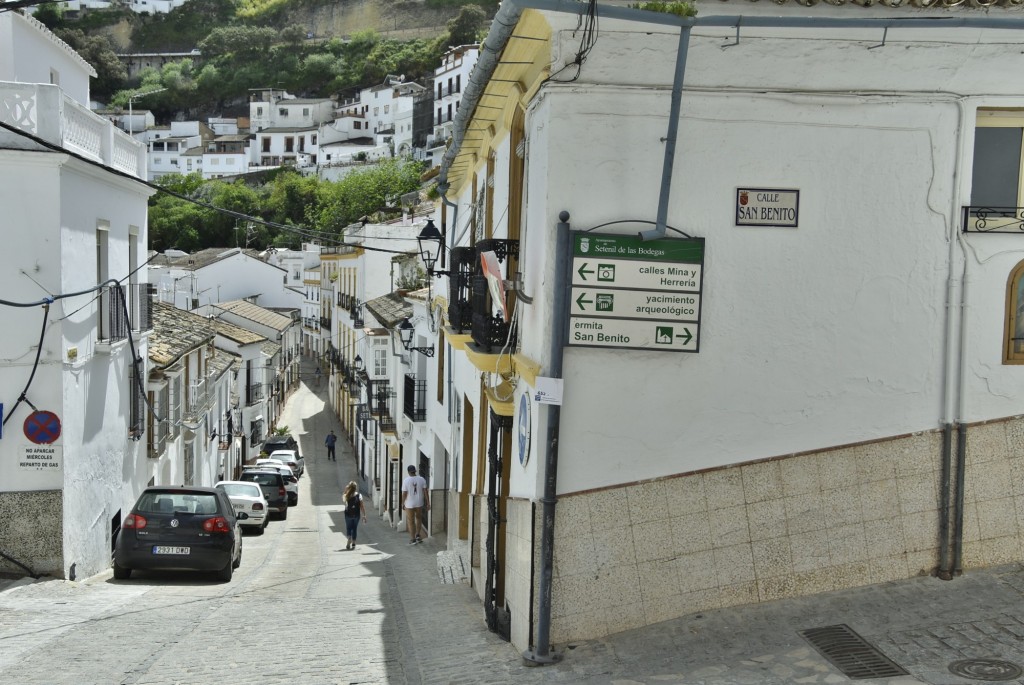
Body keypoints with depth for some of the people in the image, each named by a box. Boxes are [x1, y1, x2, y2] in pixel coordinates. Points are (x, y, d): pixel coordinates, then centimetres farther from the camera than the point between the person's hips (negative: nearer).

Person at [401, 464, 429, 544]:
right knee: (419, 518, 25)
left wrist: (403, 503, 5)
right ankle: (417, 535, 17)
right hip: (419, 504, 2)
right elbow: (425, 492, -6)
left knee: (411, 521, 10)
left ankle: (413, 539, 13)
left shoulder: (406, 481, -14)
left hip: (409, 504, -2)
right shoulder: (421, 479, -6)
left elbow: (404, 494, -12)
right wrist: (428, 503, -1)